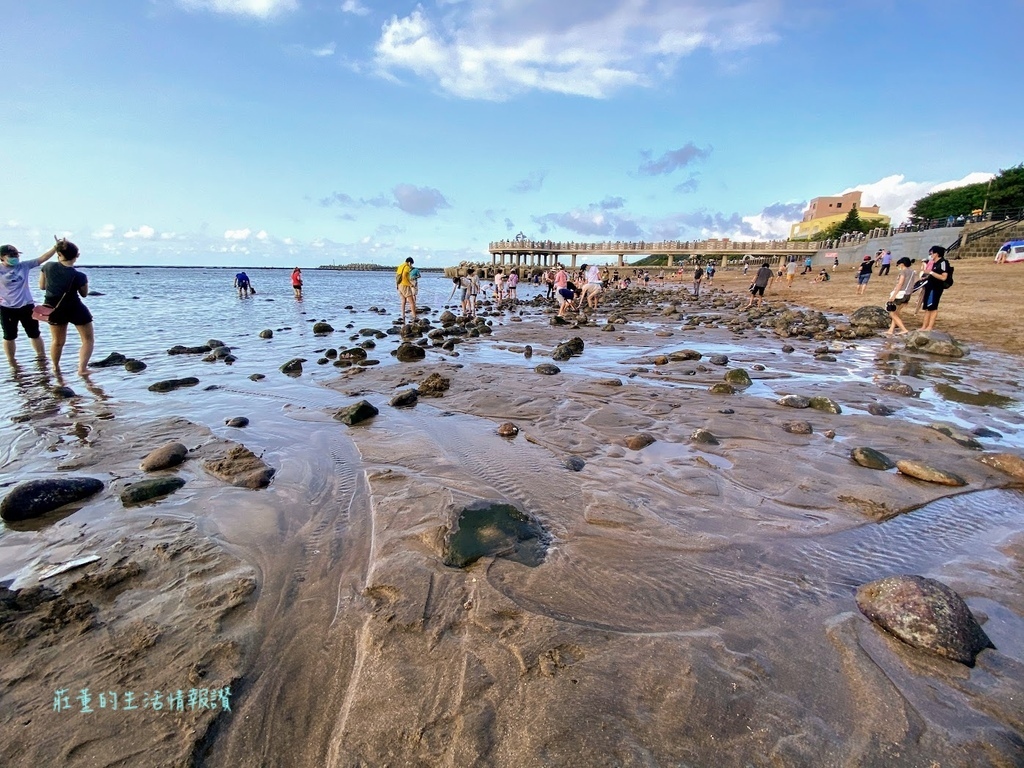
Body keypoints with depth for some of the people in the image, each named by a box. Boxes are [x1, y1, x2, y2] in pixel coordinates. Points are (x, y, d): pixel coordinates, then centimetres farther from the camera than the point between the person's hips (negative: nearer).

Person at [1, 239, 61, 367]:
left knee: (34, 334, 11)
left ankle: (42, 357, 23)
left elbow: (42, 258, -8)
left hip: (27, 306, 1)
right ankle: (11, 361, 21)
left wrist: (56, 247, -19)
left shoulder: (24, 266, -2)